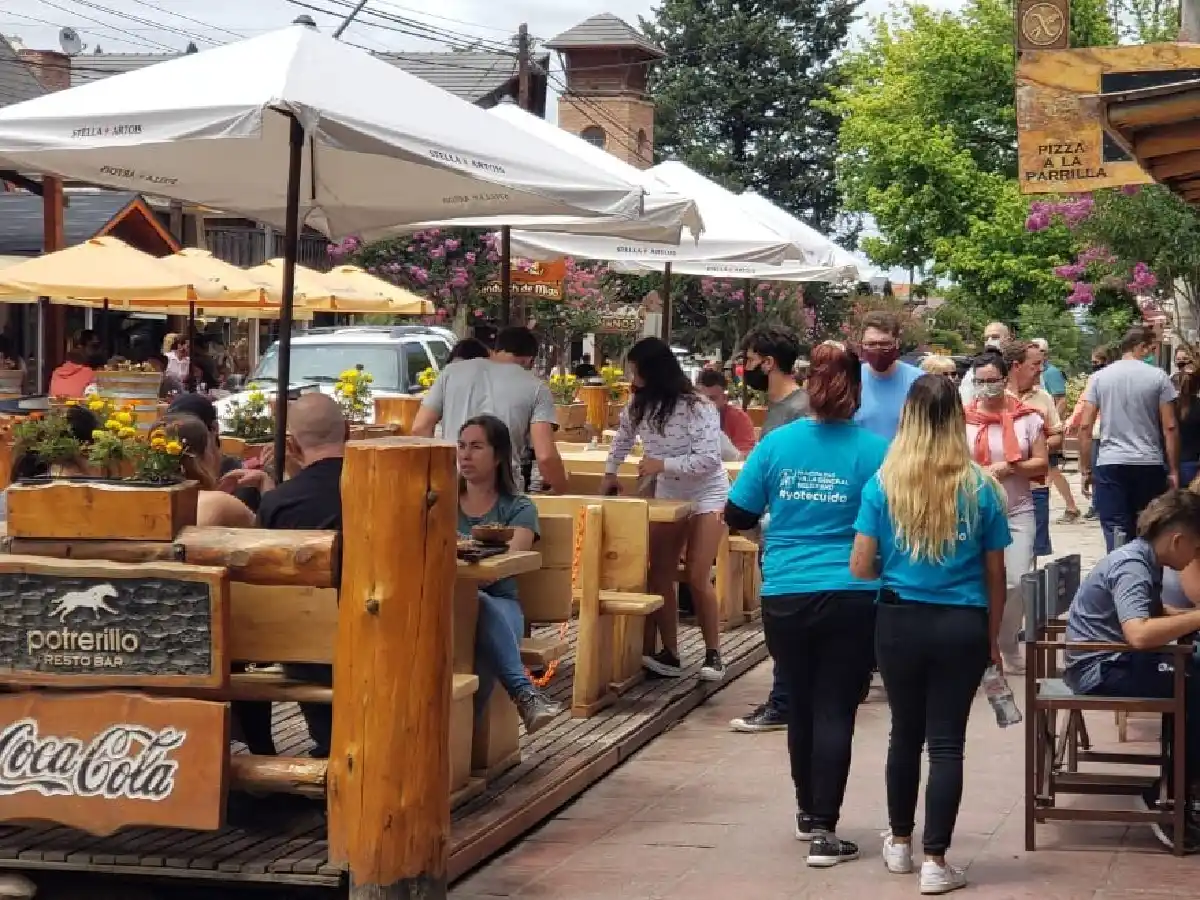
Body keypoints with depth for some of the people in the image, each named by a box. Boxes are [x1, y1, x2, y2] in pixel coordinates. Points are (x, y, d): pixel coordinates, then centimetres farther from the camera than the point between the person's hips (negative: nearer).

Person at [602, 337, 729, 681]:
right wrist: (610, 473, 13)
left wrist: (662, 464, -27)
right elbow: (623, 436, 16)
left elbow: (709, 458, -28)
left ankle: (713, 655, 1)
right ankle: (669, 655, 7)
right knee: (659, 575, 2)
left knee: (697, 578, -11)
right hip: (667, 494, 7)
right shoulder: (639, 404, -4)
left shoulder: (696, 407, -25)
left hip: (706, 495, -7)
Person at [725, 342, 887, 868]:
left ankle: (808, 814, 33)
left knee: (801, 707, 18)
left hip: (785, 597, 3)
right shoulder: (873, 450, -7)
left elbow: (737, 517, 5)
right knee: (834, 711, 2)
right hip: (851, 598, -2)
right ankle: (823, 832, -2)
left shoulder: (776, 444, -1)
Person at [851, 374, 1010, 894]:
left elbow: (860, 567, -5)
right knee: (947, 740, 4)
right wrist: (993, 638, 11)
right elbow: (995, 575, 0)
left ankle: (900, 843, 31)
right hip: (962, 626, -1)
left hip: (900, 622, 1)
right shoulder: (980, 487, -5)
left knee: (905, 732, 18)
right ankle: (935, 862, 5)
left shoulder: (884, 483, -6)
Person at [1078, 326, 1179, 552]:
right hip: (1149, 465, -1)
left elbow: (1085, 426, 1)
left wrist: (1085, 470, 7)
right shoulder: (1158, 377, 0)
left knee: (1116, 537, 0)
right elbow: (1170, 427, -2)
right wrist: (1173, 471, 5)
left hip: (1110, 465, 1)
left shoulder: (1100, 377, 5)